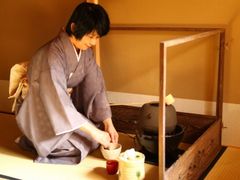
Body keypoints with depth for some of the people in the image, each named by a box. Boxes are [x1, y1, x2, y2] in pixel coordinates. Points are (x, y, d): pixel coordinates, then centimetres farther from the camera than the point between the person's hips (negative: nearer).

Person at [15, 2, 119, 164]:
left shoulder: (86, 52, -7)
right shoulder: (53, 54, -32)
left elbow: (96, 87, -8)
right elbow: (58, 102, -36)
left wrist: (109, 123, -17)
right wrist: (95, 132, -34)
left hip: (66, 105, 7)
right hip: (40, 111, -7)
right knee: (90, 141, -15)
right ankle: (34, 139, 1)